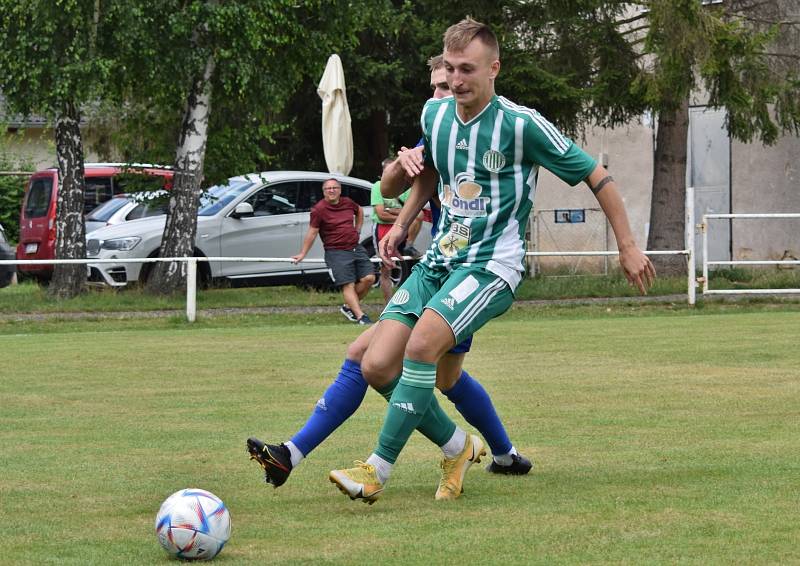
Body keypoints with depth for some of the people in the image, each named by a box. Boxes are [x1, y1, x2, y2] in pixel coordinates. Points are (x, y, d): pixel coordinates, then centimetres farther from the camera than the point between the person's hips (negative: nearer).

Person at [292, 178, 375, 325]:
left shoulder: (348, 203, 8)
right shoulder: (319, 209, -8)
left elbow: (359, 211, 31)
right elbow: (312, 232, -5)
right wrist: (302, 254, -4)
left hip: (355, 247, 6)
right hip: (336, 252, -6)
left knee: (369, 278, -3)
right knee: (348, 285, -14)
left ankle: (349, 307, 13)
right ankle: (361, 317, -22)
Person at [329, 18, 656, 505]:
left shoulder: (521, 124, -13)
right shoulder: (435, 114, 6)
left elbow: (596, 175, -5)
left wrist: (629, 246, -5)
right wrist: (402, 223, 21)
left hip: (492, 265, -7)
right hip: (439, 259, 7)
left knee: (422, 344, -31)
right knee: (377, 367, -7)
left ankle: (379, 469, -23)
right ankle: (456, 446, 14)